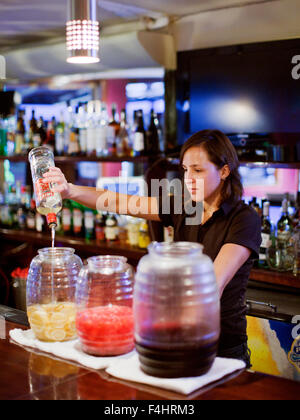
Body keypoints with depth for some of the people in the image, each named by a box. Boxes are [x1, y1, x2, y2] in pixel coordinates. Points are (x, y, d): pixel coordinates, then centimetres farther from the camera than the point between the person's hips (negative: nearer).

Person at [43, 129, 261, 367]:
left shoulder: (244, 219, -11)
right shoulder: (182, 209, 7)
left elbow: (213, 287, -24)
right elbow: (118, 202, 0)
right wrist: (70, 191, -17)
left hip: (224, 348, -5)